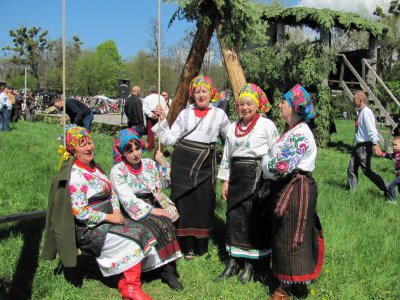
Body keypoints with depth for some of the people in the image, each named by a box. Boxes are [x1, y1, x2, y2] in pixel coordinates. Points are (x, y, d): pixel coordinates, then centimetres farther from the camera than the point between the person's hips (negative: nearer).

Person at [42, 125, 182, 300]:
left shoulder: (94, 167, 12)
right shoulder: (75, 175, -16)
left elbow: (111, 193, 12)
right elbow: (80, 213, -21)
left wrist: (117, 211, -5)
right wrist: (110, 218, -17)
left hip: (108, 219, 8)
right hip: (90, 229, -8)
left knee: (142, 231, -5)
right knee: (133, 239, -18)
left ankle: (126, 282, -1)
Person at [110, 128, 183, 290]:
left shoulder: (148, 163, 11)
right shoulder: (118, 171, -5)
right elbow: (128, 200, -15)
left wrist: (162, 163, 3)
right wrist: (153, 211, -19)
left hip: (151, 207, 4)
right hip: (132, 213, -4)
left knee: (167, 223, -28)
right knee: (162, 224, -30)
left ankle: (169, 270, -24)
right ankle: (168, 270, -20)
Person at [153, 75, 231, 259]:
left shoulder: (219, 114, 6)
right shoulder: (185, 113, 9)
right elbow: (170, 139, 4)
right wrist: (162, 120, -5)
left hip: (205, 164, -1)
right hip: (182, 161, 1)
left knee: (203, 204, 2)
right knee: (184, 204, 2)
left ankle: (201, 247, 17)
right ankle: (186, 246, 15)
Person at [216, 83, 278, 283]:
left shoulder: (267, 125, -4)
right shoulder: (233, 128, 12)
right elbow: (226, 156, 16)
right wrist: (225, 181, 12)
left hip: (258, 176, -5)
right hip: (237, 176, 5)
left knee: (254, 219, 0)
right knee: (233, 218, 7)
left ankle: (250, 265, 14)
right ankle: (233, 262, 18)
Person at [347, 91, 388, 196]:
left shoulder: (366, 112, -15)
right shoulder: (360, 112, 13)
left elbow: (372, 130, -24)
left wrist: (375, 144, -31)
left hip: (364, 146, -10)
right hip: (358, 145, 10)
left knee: (367, 171, -5)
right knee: (351, 169, 10)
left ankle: (387, 190, 4)